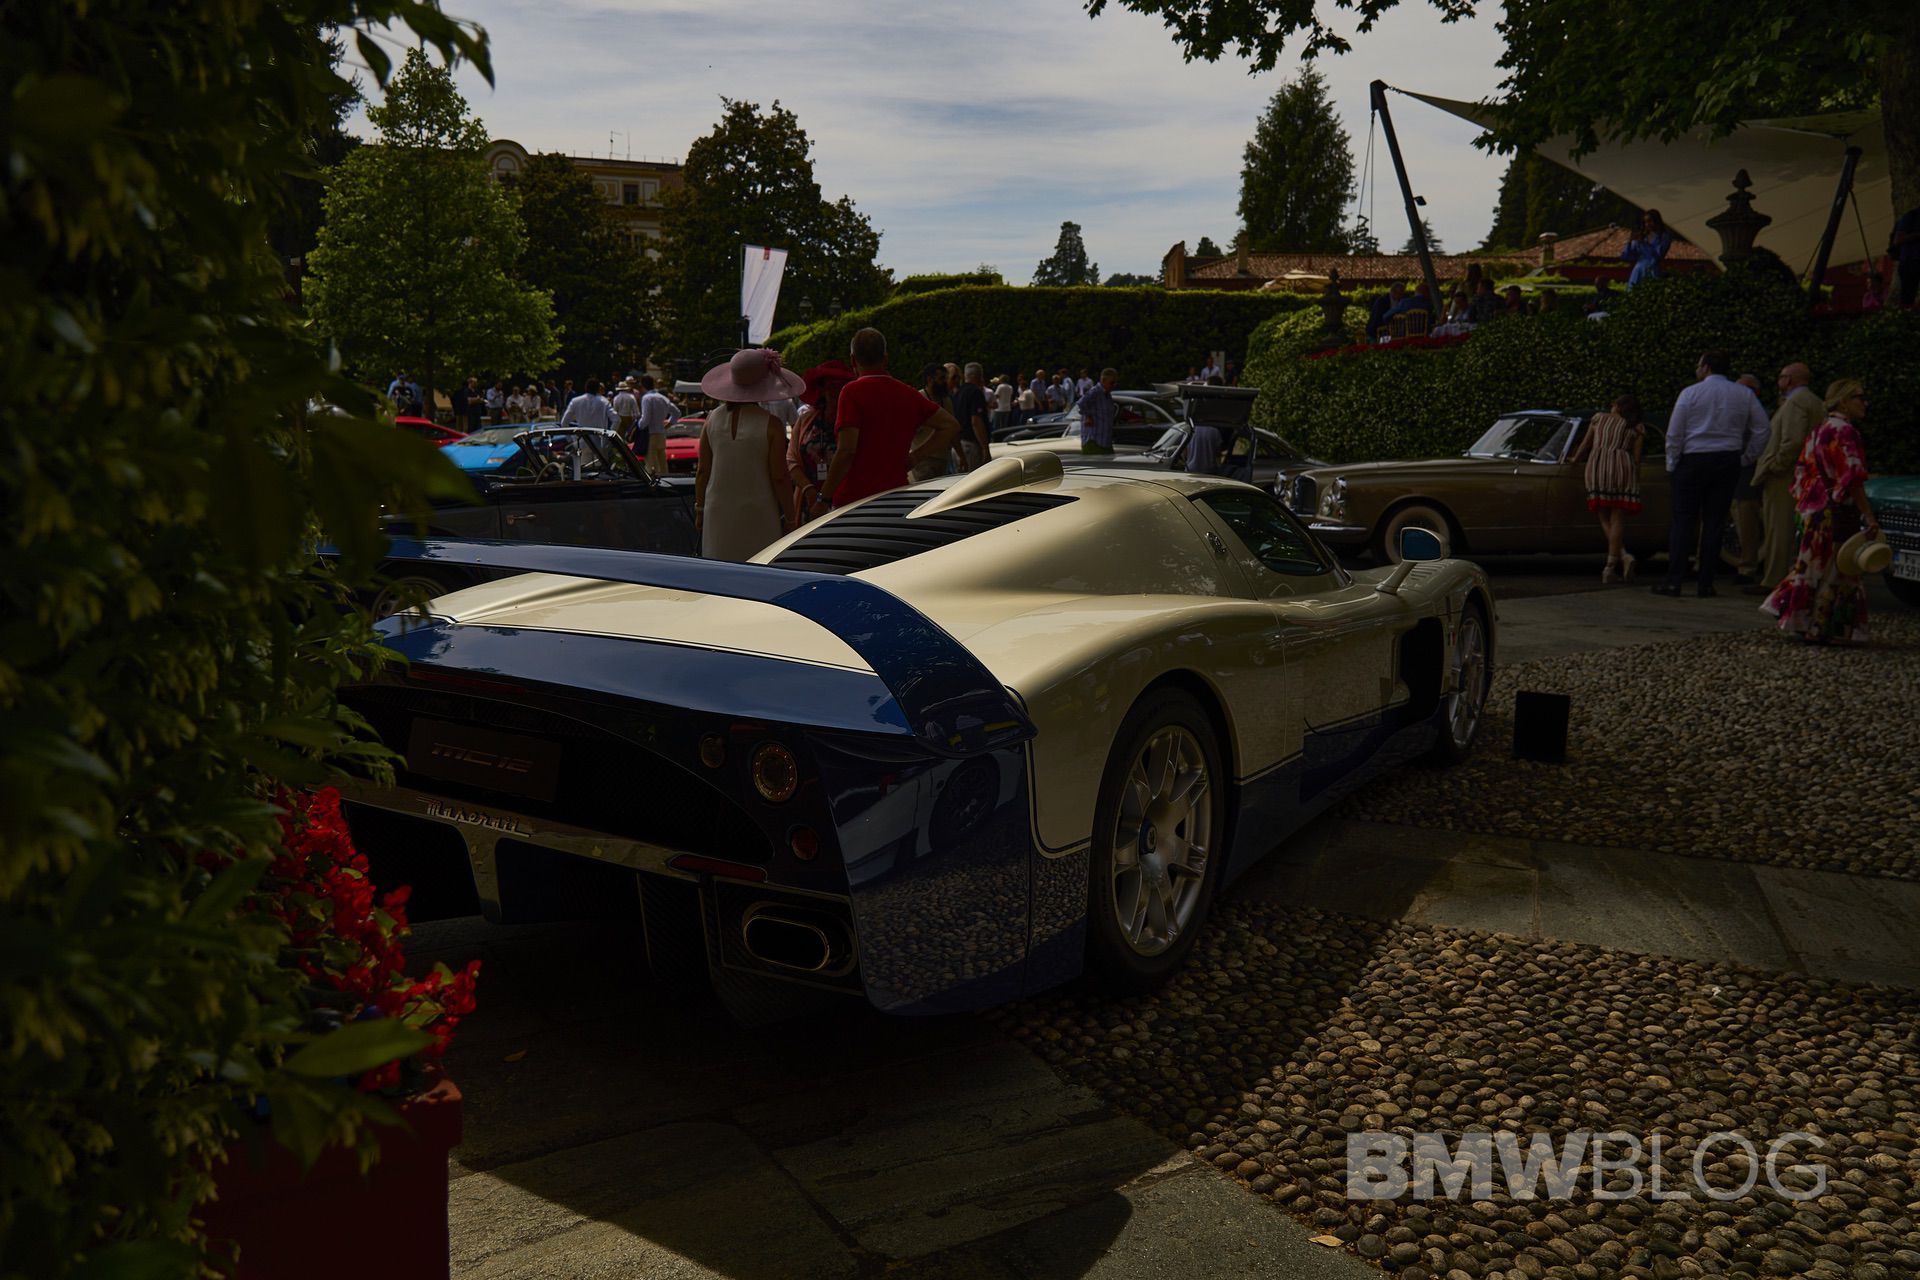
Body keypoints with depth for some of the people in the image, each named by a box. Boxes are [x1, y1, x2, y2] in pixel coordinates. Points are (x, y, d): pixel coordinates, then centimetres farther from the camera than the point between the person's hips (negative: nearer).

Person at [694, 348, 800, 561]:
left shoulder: (714, 419, 1)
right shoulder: (770, 425, -11)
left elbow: (702, 471, 6)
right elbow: (779, 478, -10)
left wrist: (699, 510, 16)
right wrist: (789, 517, 0)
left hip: (718, 514, 4)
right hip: (758, 517, -4)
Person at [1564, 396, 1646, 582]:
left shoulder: (1599, 418, 20)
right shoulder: (1637, 428, 16)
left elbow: (1586, 443, 24)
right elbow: (1636, 457, 7)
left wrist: (1574, 459, 40)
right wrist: (1636, 482, 11)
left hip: (1597, 465, 1)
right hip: (1622, 467, -1)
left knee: (1604, 518, 6)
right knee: (1617, 519, -1)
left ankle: (1624, 555, -14)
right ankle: (1610, 568, -8)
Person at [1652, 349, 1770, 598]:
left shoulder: (1690, 393, -3)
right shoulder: (1745, 395, 7)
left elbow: (1674, 434, -4)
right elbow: (1761, 430, 6)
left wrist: (1672, 464, 5)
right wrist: (1745, 459, 13)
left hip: (1693, 461, -3)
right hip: (1728, 462, 3)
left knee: (1683, 521, -1)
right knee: (1715, 521, 4)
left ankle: (1674, 581, -6)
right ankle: (1706, 583, 3)